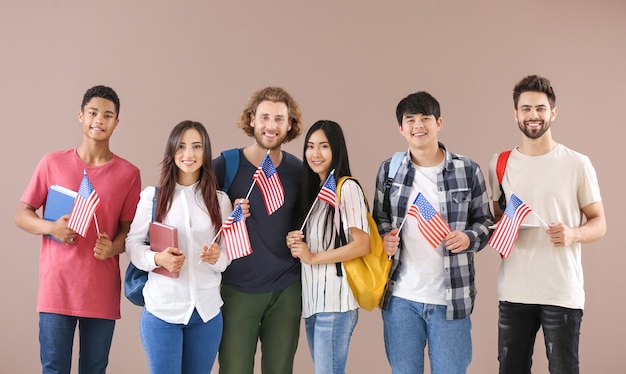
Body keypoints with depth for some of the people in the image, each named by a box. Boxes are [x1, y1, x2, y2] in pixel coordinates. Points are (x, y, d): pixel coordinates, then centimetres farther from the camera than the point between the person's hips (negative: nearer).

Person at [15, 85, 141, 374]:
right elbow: (21, 215, 6)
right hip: (57, 287, -1)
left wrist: (112, 247, -15)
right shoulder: (53, 163, 2)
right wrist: (51, 228, -14)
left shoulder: (128, 173, 4)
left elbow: (130, 229, 7)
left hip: (102, 291, 1)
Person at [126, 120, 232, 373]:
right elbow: (133, 243, 1)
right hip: (162, 308, -3)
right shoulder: (152, 195, -2)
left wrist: (217, 258, -14)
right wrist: (156, 258, -19)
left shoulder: (220, 200, 7)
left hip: (207, 310, 3)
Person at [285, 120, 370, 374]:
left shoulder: (347, 187, -10)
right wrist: (295, 243, 0)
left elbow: (362, 245, -16)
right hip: (312, 299, 8)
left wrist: (313, 257, -12)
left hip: (335, 301, -8)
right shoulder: (313, 189, 15)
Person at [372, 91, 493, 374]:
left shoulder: (468, 170, 0)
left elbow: (484, 220, 6)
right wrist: (385, 238, -7)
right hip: (400, 297, 2)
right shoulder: (389, 169, 6)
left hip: (451, 298, -2)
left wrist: (468, 238, -14)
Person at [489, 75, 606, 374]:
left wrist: (573, 234, -18)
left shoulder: (578, 164, -1)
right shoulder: (500, 165, 8)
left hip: (562, 292, -3)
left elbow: (599, 223, 3)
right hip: (513, 291, 3)